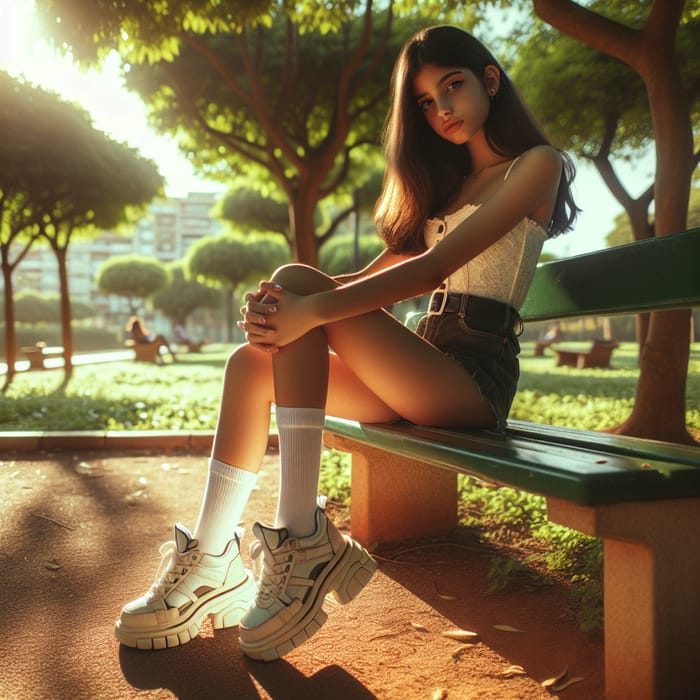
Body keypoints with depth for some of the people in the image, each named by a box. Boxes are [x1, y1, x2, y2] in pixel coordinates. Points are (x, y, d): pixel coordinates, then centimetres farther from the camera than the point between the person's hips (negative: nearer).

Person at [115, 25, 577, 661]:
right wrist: (277, 310, -8)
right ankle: (213, 565, -10)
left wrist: (308, 309, -25)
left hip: (477, 376, -7)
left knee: (300, 281, -23)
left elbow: (435, 268, -16)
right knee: (252, 365, -10)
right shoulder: (445, 181, 25)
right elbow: (374, 278, 11)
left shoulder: (536, 165, 1)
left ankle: (302, 537, -27)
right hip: (423, 375, 7)